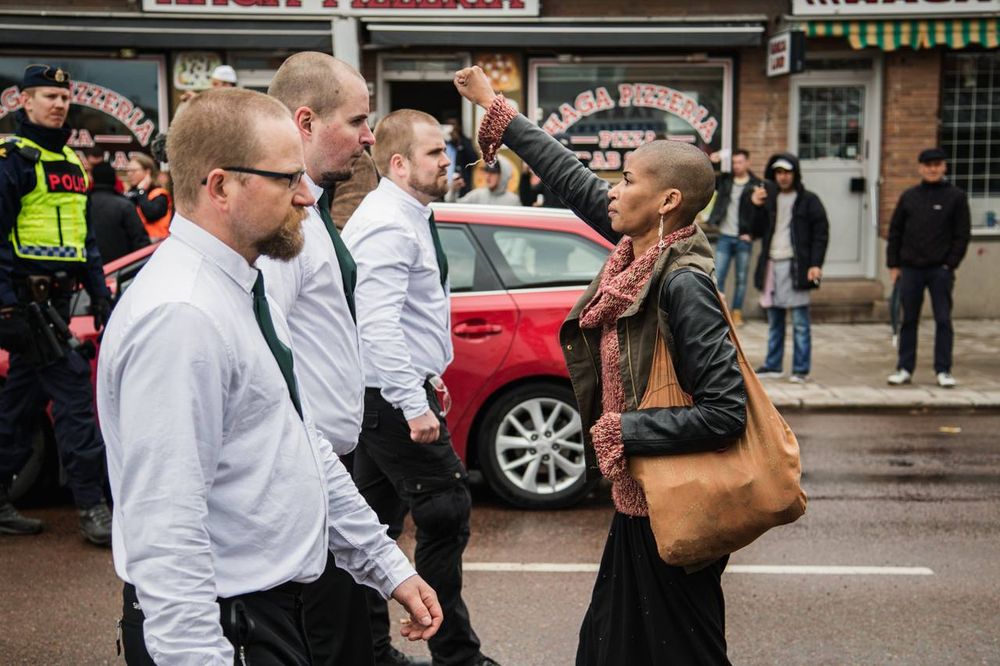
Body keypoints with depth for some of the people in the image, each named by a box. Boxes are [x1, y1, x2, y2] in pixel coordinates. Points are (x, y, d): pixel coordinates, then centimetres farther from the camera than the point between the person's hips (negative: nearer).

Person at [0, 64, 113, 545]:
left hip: (56, 298, 8)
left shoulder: (71, 161, 18)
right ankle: (91, 505, -6)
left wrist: (99, 290, 15)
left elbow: (83, 232, 23)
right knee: (72, 388, -11)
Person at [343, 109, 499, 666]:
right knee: (446, 514, -4)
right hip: (394, 396, -10)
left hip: (387, 396, 10)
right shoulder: (388, 225, -18)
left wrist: (426, 379, 23)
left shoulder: (409, 218, 14)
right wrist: (416, 404, -26)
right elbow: (379, 324, -26)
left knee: (377, 521, 14)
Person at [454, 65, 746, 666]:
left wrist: (622, 430, -20)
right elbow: (573, 179, 10)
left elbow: (726, 412, -27)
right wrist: (495, 108, 16)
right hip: (639, 500, 8)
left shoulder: (683, 283, -24)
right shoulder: (643, 252, -1)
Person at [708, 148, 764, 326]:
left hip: (743, 239, -2)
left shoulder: (757, 185, -2)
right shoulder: (724, 180, 6)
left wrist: (751, 233, -9)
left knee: (741, 279, 6)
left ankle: (737, 313, 14)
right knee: (718, 277, -1)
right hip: (725, 237, 2)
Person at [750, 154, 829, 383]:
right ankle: (773, 365, 20)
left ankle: (801, 369, 1)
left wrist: (816, 264, -14)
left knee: (800, 322, -3)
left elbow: (821, 233, -4)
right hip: (771, 264, 5)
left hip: (796, 266, -5)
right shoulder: (769, 199, 13)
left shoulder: (808, 201, -1)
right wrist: (757, 208, -3)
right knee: (774, 321, 12)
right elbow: (758, 231, 12)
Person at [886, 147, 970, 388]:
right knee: (909, 320, 7)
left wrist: (951, 264, -9)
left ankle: (943, 370, 7)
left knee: (943, 320, 1)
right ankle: (905, 368, 14)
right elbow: (895, 231, 10)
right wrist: (893, 264, 3)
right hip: (910, 269, 2)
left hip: (941, 269, -2)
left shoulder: (956, 197, 1)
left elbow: (962, 235, 0)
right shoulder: (909, 196, 8)